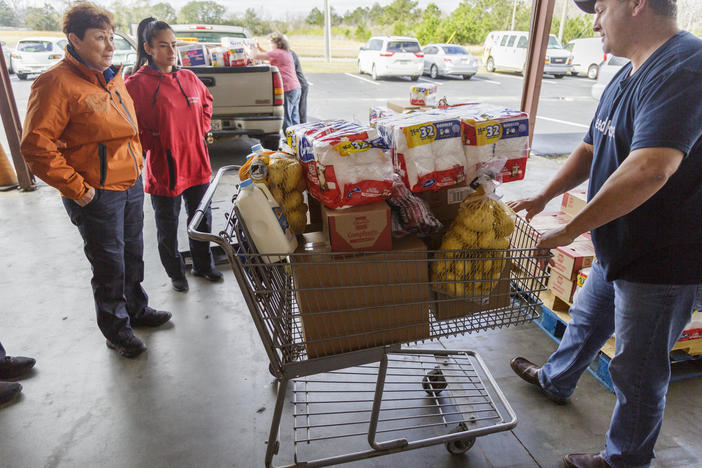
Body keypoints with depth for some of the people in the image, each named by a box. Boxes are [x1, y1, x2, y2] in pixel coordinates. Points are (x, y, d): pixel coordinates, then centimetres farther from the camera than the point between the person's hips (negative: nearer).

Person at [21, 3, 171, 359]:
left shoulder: (113, 78, 11)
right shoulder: (57, 83, -15)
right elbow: (36, 146, -19)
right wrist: (76, 188, -18)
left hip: (131, 185, 8)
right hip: (96, 195, -7)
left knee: (132, 256, 21)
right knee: (110, 266, 6)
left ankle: (136, 309, 41)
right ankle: (116, 330, 25)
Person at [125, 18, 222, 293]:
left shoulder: (188, 78, 5)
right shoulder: (137, 84, -11)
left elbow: (207, 103, 23)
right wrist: (154, 144, -12)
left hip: (197, 165, 5)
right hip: (164, 169, -5)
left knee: (202, 219, 17)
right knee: (168, 228, 11)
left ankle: (203, 265, 37)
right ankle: (176, 274, 31)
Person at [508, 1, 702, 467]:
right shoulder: (629, 75, 9)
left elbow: (649, 170, -35)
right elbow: (591, 149, 15)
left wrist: (571, 229, -27)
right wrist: (543, 197, 3)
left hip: (660, 261, -9)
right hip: (617, 248, 9)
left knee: (638, 372, 9)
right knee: (587, 319, 28)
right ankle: (555, 380, 53)